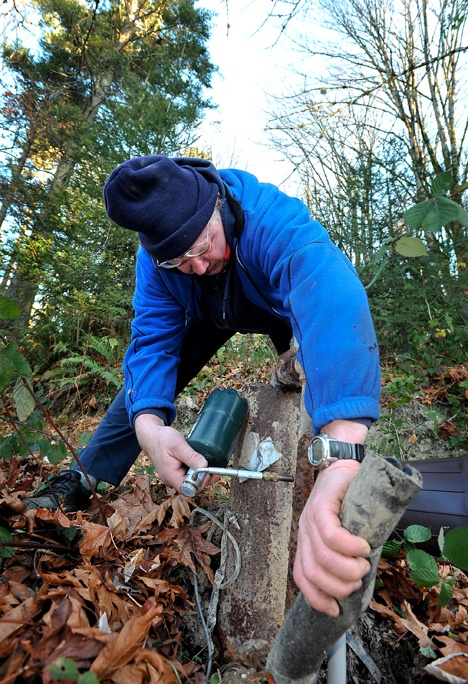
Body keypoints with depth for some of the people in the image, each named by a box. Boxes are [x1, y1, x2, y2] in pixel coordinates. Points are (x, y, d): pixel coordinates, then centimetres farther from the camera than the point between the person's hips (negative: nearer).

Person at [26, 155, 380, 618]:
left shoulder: (275, 221, -45)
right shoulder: (155, 256, -29)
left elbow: (331, 302, -62)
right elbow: (154, 339, -32)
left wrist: (340, 457, -79)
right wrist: (148, 424, -53)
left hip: (279, 308, -1)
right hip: (210, 316, 2)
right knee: (146, 379, -6)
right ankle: (77, 486, 10)